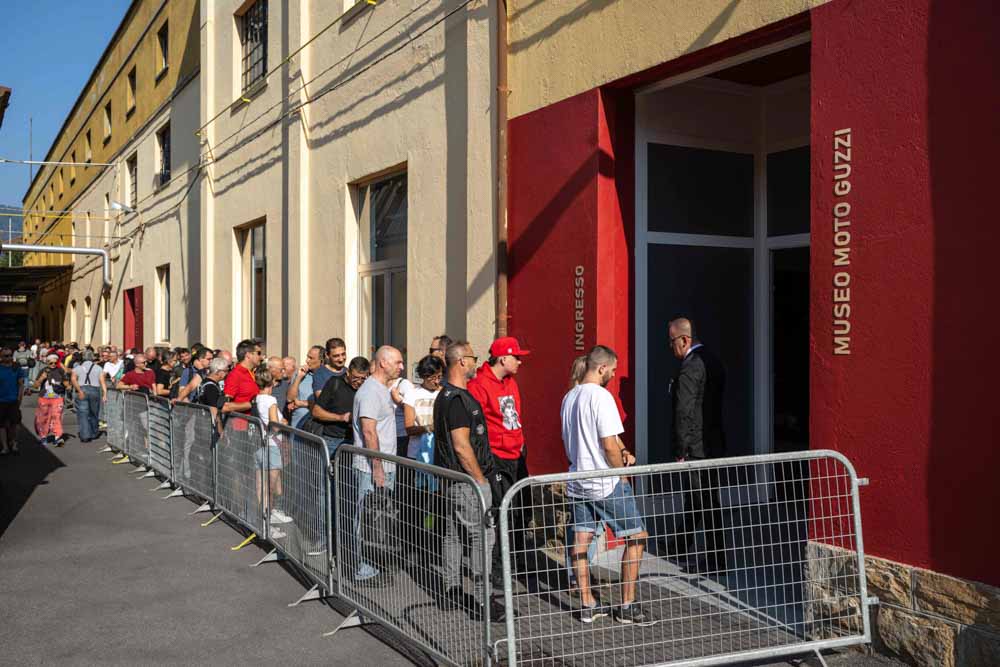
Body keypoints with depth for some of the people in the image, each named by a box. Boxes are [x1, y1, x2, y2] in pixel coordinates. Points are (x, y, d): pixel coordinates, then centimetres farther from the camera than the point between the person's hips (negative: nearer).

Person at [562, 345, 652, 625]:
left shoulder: (568, 397, 11)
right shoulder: (601, 396, -16)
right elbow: (609, 445, -21)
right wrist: (623, 474, -4)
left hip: (577, 482, 8)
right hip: (606, 485, -8)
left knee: (581, 541, 11)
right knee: (637, 536, 4)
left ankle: (587, 605, 18)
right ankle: (627, 606, 6)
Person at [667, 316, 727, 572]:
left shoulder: (690, 368, -19)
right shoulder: (712, 360, 11)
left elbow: (684, 412, -21)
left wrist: (680, 450, -14)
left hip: (697, 446, -10)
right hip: (715, 442, 10)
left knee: (705, 500, 0)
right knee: (695, 495, 20)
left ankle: (715, 558, 8)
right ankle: (682, 546, 35)